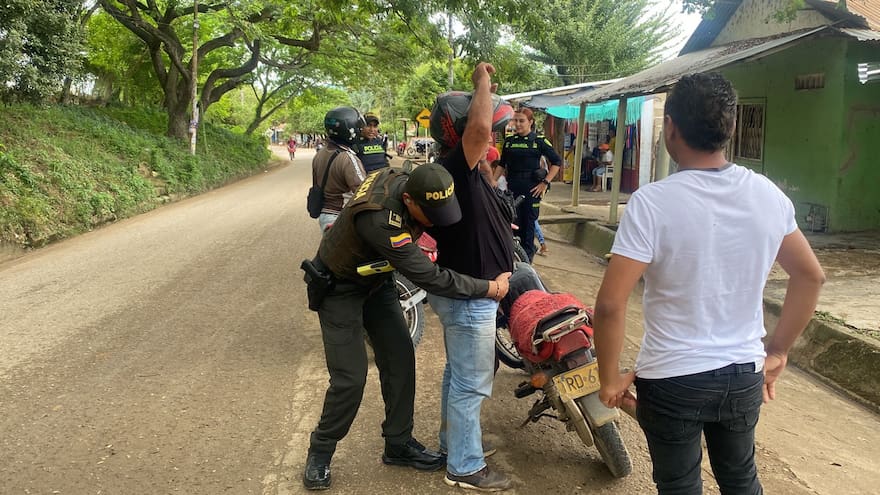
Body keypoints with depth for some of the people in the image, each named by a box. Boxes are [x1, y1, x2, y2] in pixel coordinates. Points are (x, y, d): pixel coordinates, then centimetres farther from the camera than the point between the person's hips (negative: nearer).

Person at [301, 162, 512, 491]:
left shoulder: (404, 181, -16)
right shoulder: (381, 221, -40)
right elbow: (430, 278, -36)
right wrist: (491, 289, -26)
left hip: (376, 281, 8)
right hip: (338, 288, -8)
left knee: (400, 361, 4)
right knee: (350, 378, -9)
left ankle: (398, 444, 19)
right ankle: (320, 452, 14)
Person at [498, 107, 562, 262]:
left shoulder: (539, 141, -2)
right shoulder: (509, 140, 10)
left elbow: (556, 162, -1)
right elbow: (502, 164, 18)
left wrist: (545, 182, -7)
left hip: (532, 188, -3)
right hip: (512, 187, 3)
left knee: (529, 221, 2)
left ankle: (527, 255, 11)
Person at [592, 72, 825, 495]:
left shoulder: (652, 202, -21)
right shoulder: (768, 195, -4)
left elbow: (610, 304, -23)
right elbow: (811, 276, 7)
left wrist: (609, 379, -9)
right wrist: (777, 351, 15)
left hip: (672, 381, -4)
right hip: (745, 376, 5)